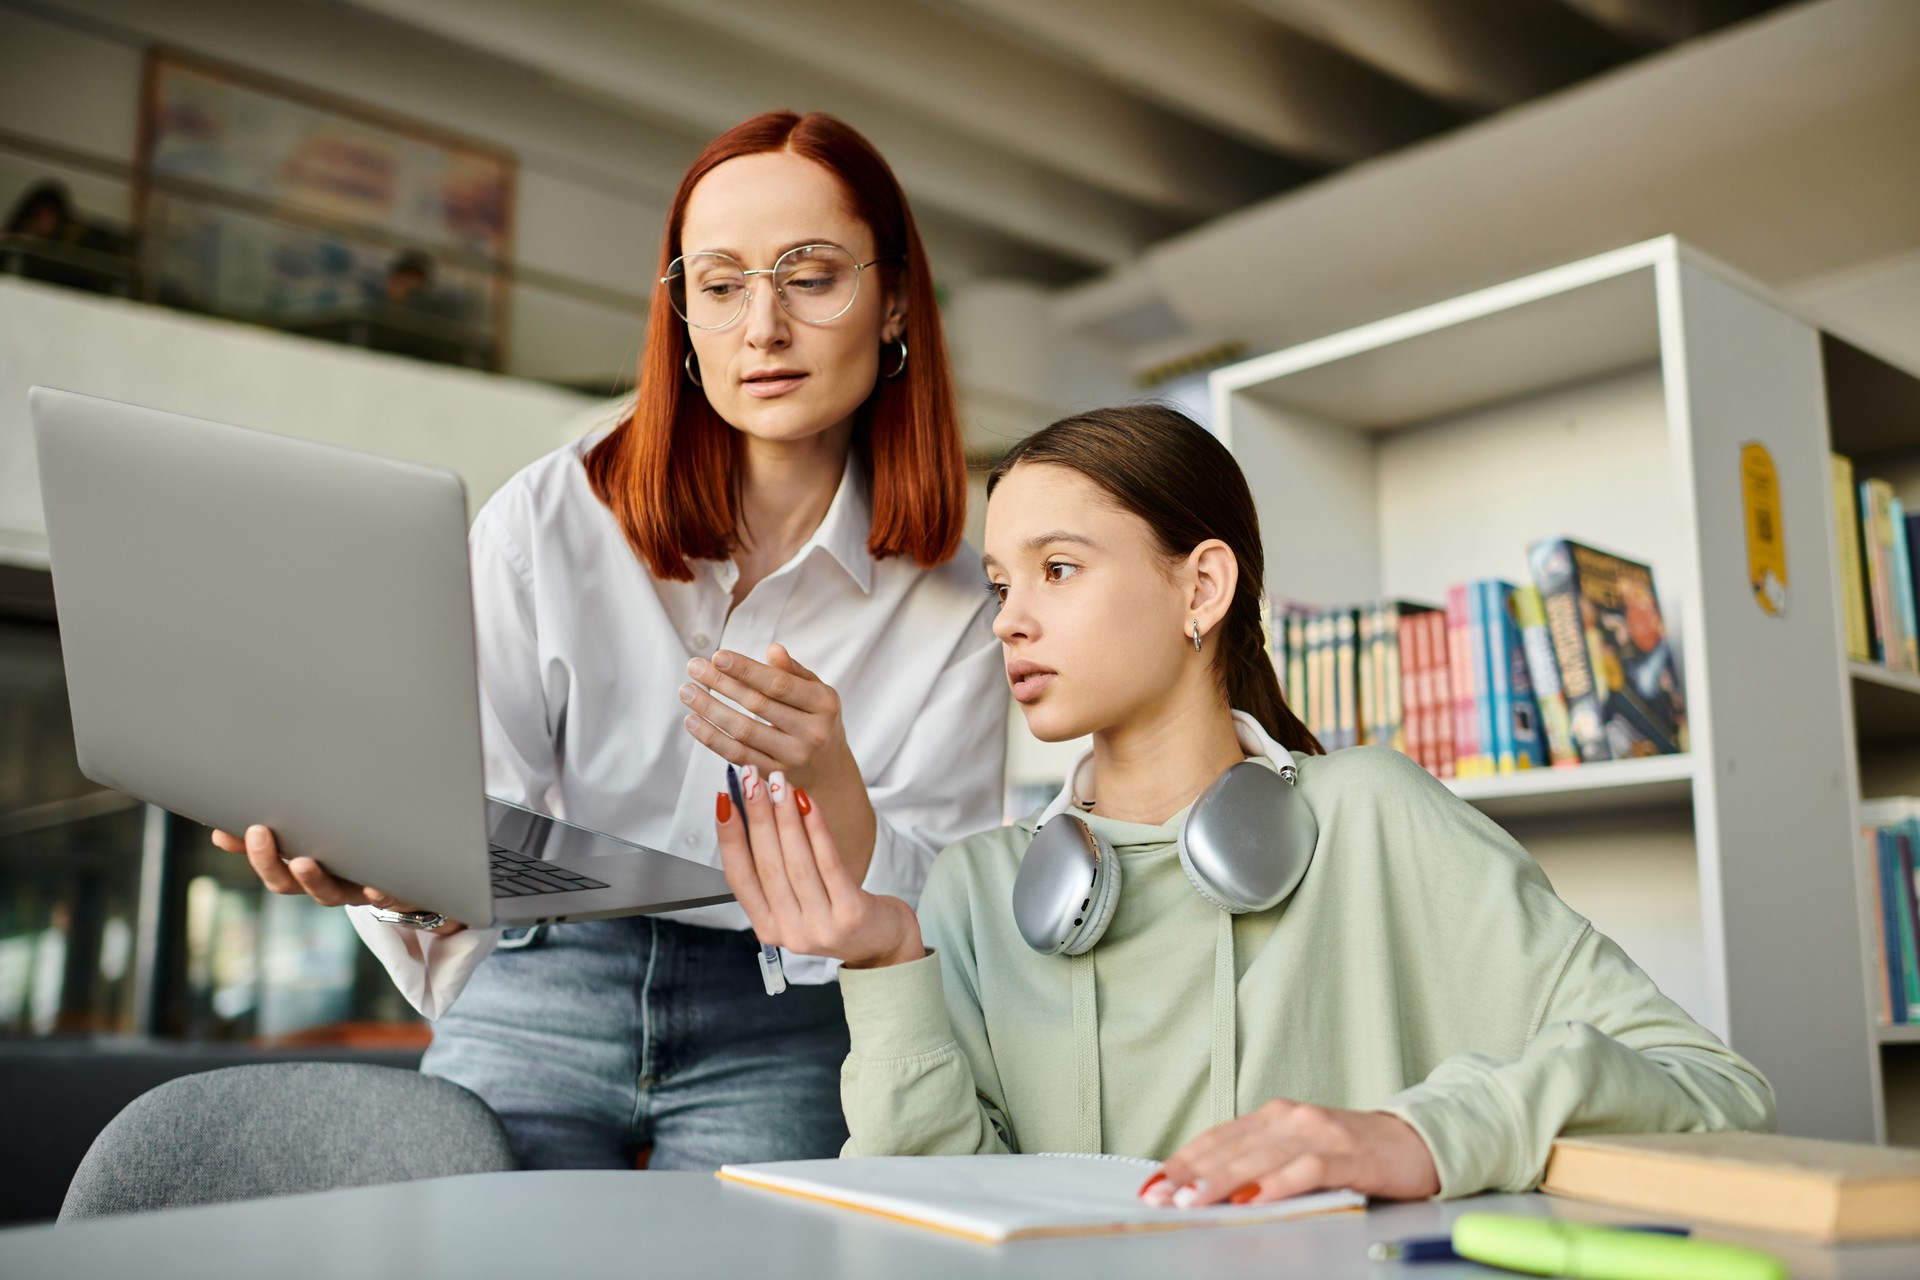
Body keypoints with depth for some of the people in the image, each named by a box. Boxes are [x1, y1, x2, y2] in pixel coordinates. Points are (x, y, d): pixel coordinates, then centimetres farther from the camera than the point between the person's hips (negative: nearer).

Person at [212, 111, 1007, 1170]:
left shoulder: (950, 609, 0)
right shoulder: (545, 521, -1)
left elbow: (932, 931, -3)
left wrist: (832, 786, -22)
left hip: (774, 1040, 0)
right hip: (543, 995, 0)